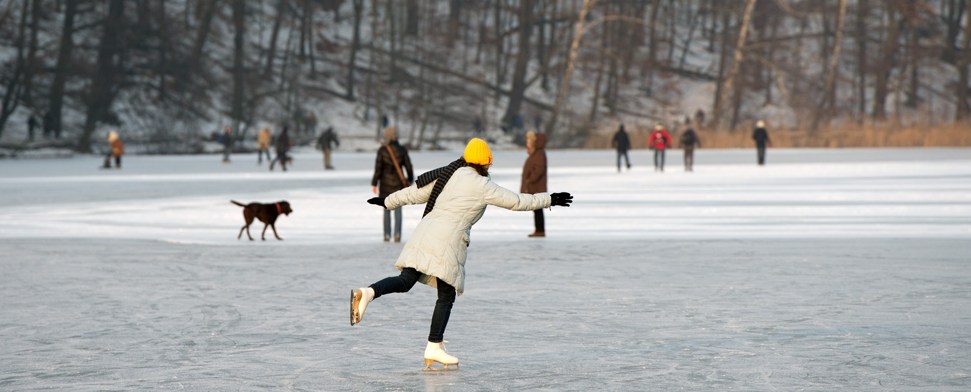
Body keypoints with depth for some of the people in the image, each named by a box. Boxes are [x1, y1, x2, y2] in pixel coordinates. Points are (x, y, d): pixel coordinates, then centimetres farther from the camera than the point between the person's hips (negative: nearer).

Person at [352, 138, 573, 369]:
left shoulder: (449, 175, 14)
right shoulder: (482, 186, -3)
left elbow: (414, 193, 20)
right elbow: (517, 201, 1)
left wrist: (387, 202, 33)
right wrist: (550, 200, 12)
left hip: (424, 234, 6)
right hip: (447, 242, -6)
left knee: (405, 281, 1)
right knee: (446, 296, 6)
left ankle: (367, 293, -27)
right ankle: (434, 349, 8)